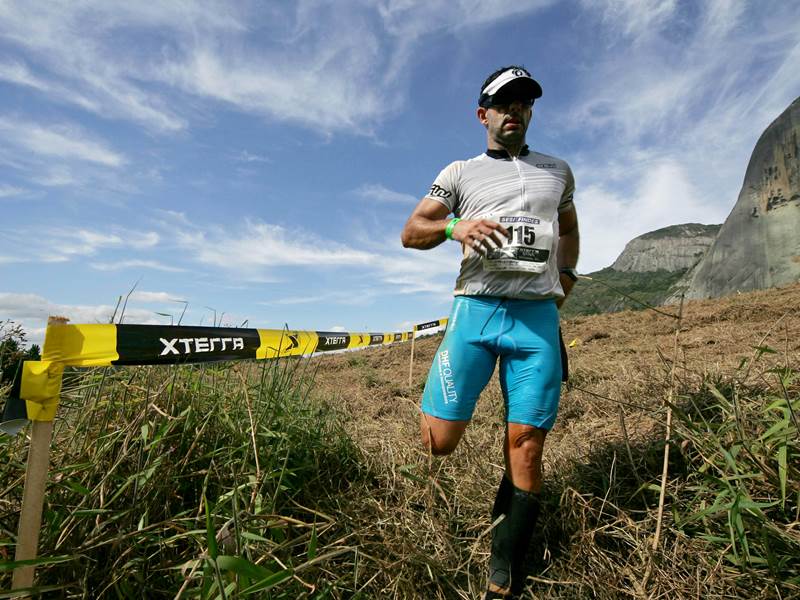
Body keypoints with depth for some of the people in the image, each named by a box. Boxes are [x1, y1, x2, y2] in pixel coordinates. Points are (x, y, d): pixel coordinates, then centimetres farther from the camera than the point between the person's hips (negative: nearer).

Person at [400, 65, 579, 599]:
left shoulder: (558, 171, 20)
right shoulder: (460, 172, 11)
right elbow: (411, 232, 4)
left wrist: (567, 275, 18)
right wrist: (454, 225, -18)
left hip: (538, 316, 2)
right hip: (475, 310, -1)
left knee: (526, 448, 0)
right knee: (439, 441, -6)